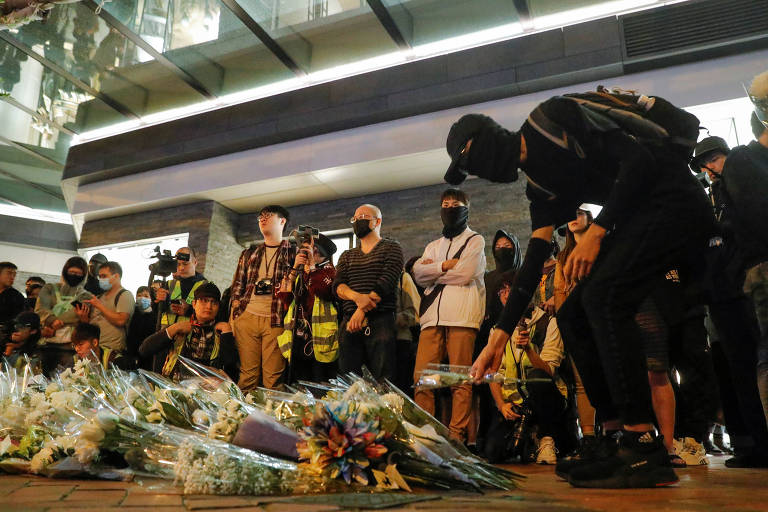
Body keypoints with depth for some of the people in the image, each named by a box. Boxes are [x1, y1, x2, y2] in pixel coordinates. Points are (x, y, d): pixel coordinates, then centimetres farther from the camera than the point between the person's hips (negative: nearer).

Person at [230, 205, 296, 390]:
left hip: (275, 320, -3)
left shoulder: (293, 253, 10)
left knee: (273, 377, -6)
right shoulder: (248, 253, 21)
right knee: (247, 373, 1)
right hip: (246, 317, 3)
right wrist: (235, 312, 8)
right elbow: (237, 286, 19)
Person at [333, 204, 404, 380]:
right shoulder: (347, 256, 23)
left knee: (382, 382, -10)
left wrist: (362, 310, -16)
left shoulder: (391, 248, 8)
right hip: (348, 322, 4)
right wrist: (356, 296, -15)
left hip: (380, 321, -4)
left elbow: (386, 283, -6)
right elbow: (337, 285, 7)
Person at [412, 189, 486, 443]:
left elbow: (465, 273, -4)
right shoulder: (434, 246, 28)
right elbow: (418, 272, 10)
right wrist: (445, 265, -4)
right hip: (433, 316, 4)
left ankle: (457, 434, -2)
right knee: (421, 377, -5)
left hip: (461, 315, -4)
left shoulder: (476, 240, 13)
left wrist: (433, 270, 6)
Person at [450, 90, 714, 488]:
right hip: (640, 218, 9)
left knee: (602, 295, -25)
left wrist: (597, 231, -19)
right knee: (573, 317, 3)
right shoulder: (540, 186, 13)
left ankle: (645, 454, -20)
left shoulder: (551, 118, -10)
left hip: (674, 201, -9)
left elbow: (638, 160, -17)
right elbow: (534, 259, 8)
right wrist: (499, 336, 4)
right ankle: (624, 443, 7)